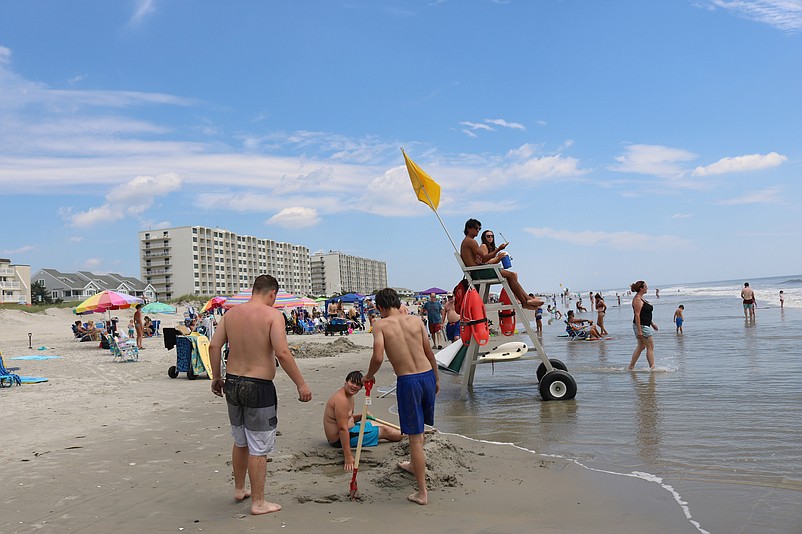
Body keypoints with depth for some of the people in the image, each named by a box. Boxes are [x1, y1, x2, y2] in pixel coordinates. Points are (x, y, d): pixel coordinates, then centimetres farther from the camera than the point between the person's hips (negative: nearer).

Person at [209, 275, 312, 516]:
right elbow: (282, 353, -23)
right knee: (258, 448, 5)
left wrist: (216, 377, 16)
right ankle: (258, 502, 15)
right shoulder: (273, 315, -13)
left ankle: (239, 489, 39)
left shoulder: (231, 313, 5)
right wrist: (301, 384, -17)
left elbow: (214, 346, 4)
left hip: (232, 384, 6)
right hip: (258, 387, -6)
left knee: (240, 441, 24)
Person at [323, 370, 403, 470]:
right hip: (340, 439, -10)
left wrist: (361, 416, 1)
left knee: (374, 423, 23)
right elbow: (343, 429, -31)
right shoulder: (341, 399, -26)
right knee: (383, 431, 0)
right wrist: (348, 457, -34)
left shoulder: (349, 396, 7)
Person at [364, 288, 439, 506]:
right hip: (427, 375, 5)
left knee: (415, 436, 3)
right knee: (420, 428, 27)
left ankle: (422, 492, 10)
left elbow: (378, 357, -16)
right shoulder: (415, 321, 7)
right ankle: (414, 465, 51)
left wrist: (368, 376, 3)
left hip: (407, 381, -5)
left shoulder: (380, 325, -4)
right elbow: (429, 353, 11)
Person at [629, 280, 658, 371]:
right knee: (650, 347, -4)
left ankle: (631, 367, 17)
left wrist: (652, 323, 25)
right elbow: (637, 315, -21)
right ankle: (652, 367, 1)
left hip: (645, 325, 10)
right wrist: (639, 331, -24)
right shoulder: (637, 300, -17)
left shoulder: (641, 299, 15)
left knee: (641, 347, 13)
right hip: (641, 326, -10)